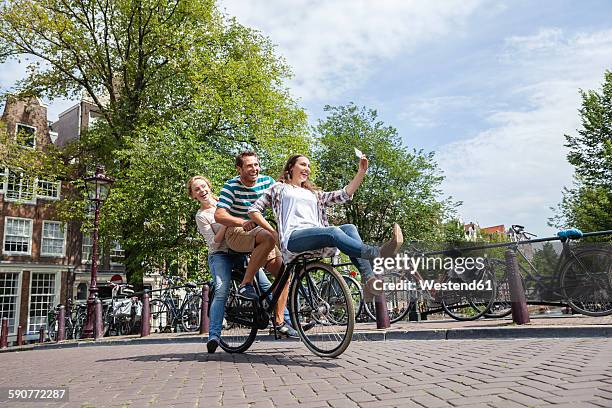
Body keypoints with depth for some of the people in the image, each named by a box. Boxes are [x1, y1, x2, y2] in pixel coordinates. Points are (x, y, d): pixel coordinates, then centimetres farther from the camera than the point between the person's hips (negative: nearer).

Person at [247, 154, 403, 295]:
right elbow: (253, 210, 14)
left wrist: (361, 171, 12)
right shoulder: (279, 188, 23)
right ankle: (379, 252, -55)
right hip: (293, 238, -5)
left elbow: (344, 195, 21)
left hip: (318, 243, 5)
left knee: (349, 228, -24)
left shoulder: (314, 194, 35)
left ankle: (370, 280, -42)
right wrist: (273, 232, 3)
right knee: (333, 231, -34)